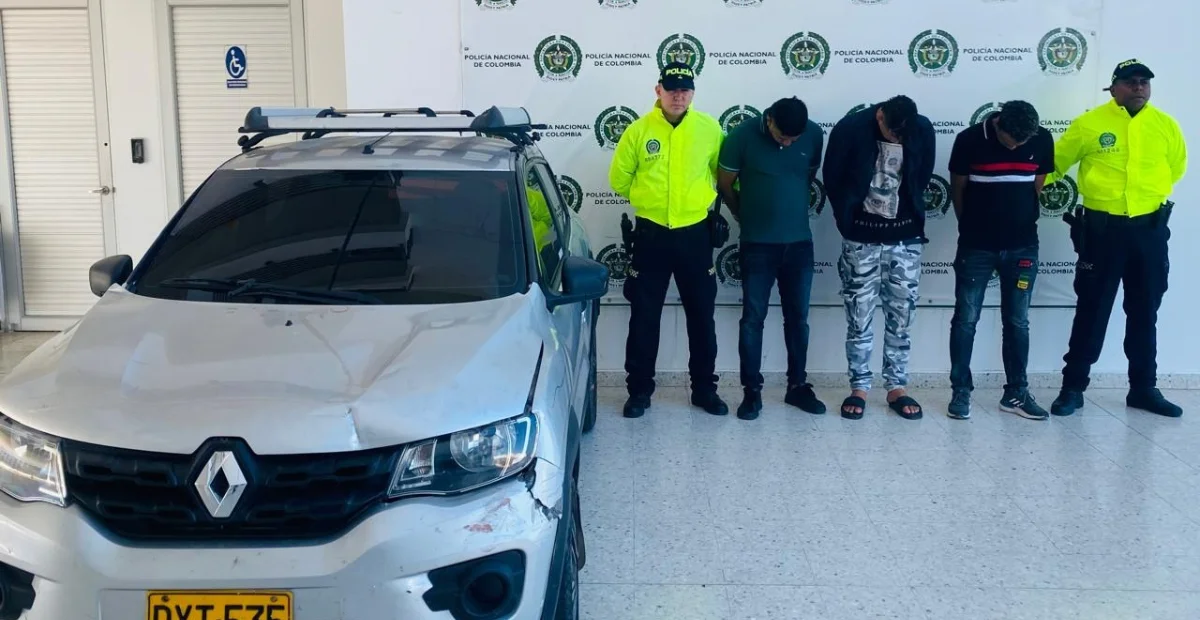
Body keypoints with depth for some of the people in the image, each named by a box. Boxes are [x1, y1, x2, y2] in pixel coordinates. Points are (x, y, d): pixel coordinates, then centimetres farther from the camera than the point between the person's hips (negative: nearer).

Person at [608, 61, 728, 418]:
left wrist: (699, 198, 7)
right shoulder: (639, 130, -4)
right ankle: (639, 390, 16)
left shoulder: (709, 128, -2)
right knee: (644, 316, 5)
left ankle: (704, 389, 22)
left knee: (702, 315, 9)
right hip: (651, 234, -1)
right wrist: (648, 198, 8)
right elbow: (619, 178, 5)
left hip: (694, 233, 1)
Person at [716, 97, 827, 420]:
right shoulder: (743, 135, -13)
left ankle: (797, 385, 21)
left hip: (800, 242, 3)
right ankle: (752, 390, 9)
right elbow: (724, 183, 0)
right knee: (753, 318, 0)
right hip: (757, 244, -3)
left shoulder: (814, 135, -4)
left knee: (798, 317, 9)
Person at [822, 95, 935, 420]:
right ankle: (858, 388, 12)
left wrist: (911, 212, 11)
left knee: (901, 318, 6)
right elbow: (832, 178, -2)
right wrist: (847, 220, 5)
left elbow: (923, 176, 9)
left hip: (906, 240, 2)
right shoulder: (850, 128, -14)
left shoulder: (923, 130, -6)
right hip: (862, 240, -2)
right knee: (859, 318, 2)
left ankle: (896, 388, 16)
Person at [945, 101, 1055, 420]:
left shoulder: (1042, 140, -5)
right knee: (965, 319, 0)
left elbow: (1037, 185, 9)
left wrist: (1021, 218, 14)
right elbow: (957, 189, 0)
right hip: (976, 246, -2)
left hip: (1023, 245, 2)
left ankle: (1016, 393, 16)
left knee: (1017, 322, 7)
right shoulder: (970, 139, -12)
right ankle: (960, 391, 9)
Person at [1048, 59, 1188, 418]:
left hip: (1150, 228, 3)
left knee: (1145, 312, 12)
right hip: (1102, 227, -3)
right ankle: (1073, 387, 9)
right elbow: (1054, 162, 3)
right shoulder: (1089, 123, -5)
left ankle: (1144, 388, 23)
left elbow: (1176, 167, 20)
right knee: (1092, 309, 2)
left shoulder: (1165, 125, 4)